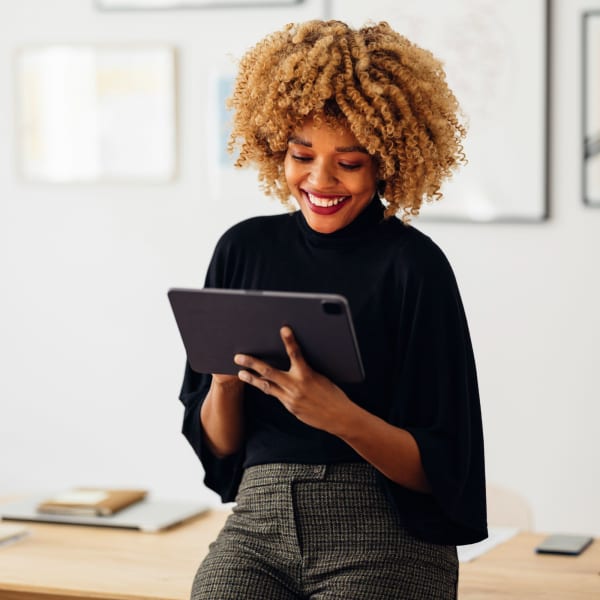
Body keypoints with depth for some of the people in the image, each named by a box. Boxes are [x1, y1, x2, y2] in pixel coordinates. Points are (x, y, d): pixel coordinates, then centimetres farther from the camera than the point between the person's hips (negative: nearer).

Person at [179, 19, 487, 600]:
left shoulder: (412, 265, -3)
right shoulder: (244, 249, 8)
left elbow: (439, 471, -5)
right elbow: (217, 446, 12)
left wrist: (340, 416, -20)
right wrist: (225, 378, -7)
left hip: (386, 536, -2)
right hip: (258, 525, 2)